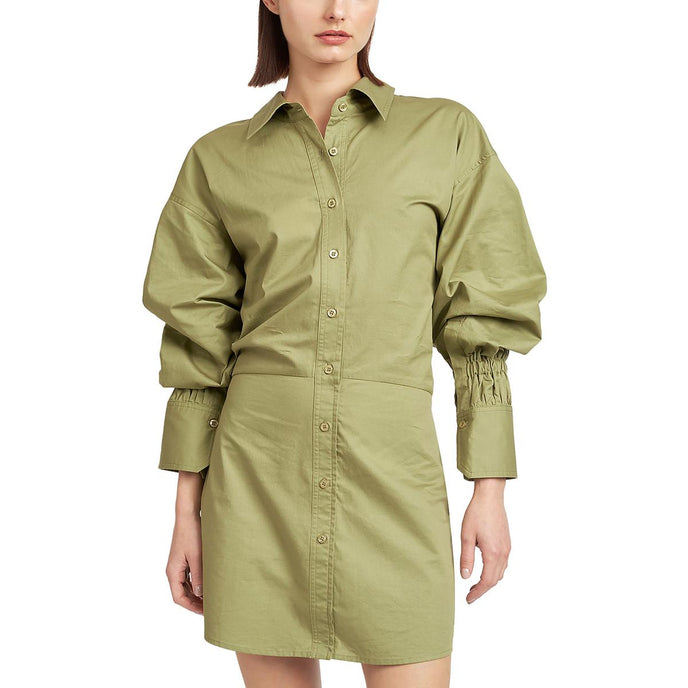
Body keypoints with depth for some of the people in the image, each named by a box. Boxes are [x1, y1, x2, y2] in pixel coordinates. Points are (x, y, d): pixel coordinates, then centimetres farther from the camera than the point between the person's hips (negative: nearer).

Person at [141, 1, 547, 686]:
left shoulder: (447, 134, 4)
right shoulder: (219, 159, 6)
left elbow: (479, 324, 3)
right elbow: (199, 344, 7)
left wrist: (490, 489, -1)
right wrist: (187, 510, 5)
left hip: (393, 471, -1)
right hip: (258, 471, 1)